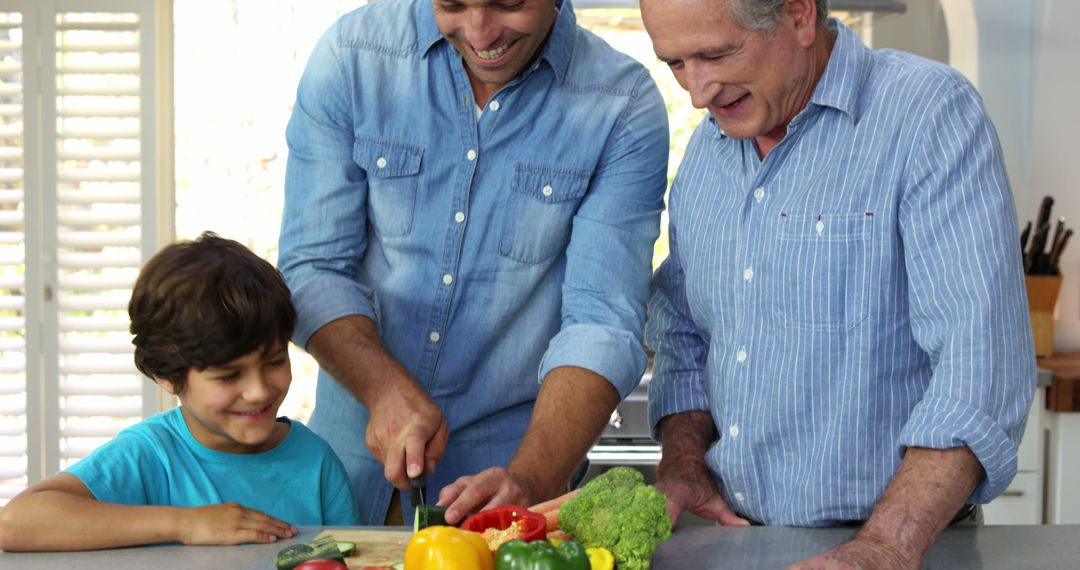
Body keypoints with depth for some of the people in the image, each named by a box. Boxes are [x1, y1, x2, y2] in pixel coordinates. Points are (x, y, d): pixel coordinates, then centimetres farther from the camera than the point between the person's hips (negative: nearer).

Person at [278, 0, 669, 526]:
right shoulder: (351, 59, -8)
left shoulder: (625, 107, -13)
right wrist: (387, 388, -23)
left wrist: (530, 481, -30)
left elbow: (603, 321, -17)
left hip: (517, 453, -2)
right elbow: (313, 269, -7)